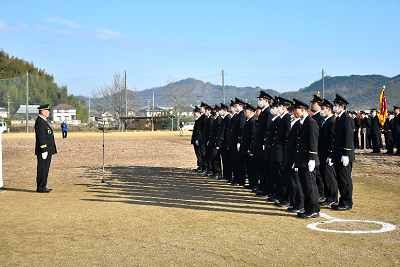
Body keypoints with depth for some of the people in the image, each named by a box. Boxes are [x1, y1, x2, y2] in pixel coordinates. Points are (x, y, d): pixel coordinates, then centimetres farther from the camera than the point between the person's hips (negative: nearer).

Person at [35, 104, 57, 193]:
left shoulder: (43, 121, 17)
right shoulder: (40, 121, -16)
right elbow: (41, 137, -21)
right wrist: (44, 151, -23)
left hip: (47, 150, 10)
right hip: (44, 150, -10)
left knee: (45, 169, 13)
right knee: (42, 169, -5)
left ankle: (42, 187, 18)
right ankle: (40, 187, 0)